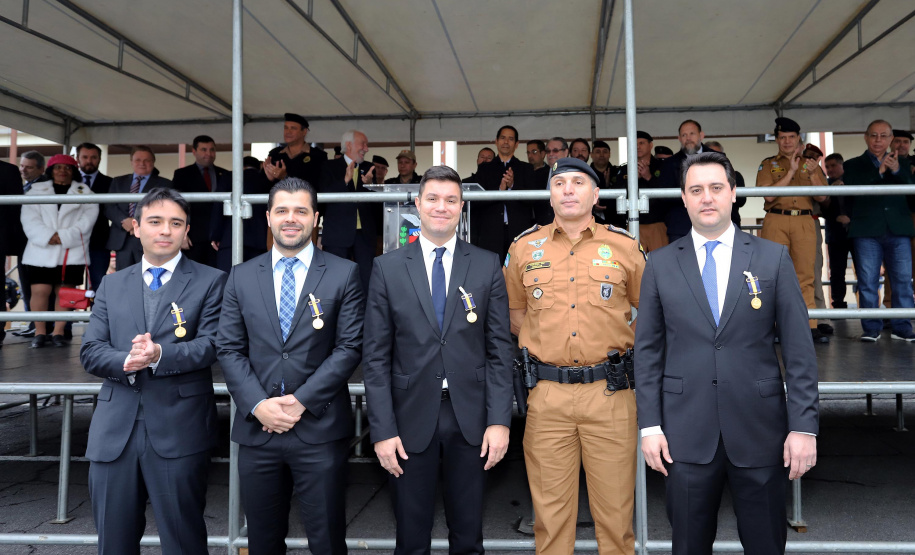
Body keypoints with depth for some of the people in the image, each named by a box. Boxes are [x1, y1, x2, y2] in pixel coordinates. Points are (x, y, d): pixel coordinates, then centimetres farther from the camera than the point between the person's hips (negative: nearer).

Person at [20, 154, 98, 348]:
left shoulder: (85, 193, 12)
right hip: (41, 251, 1)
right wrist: (47, 236, -13)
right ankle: (40, 333, 2)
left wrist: (65, 236, -13)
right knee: (40, 291, -6)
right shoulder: (36, 190, 15)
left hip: (72, 252, -1)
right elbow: (29, 218, 3)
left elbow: (87, 219, -1)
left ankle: (58, 333, 4)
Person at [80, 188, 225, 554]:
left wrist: (159, 354, -26)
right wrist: (125, 362, -16)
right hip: (114, 431, 4)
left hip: (179, 431, -3)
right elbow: (90, 351, 6)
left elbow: (210, 345, -9)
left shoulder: (211, 282, 2)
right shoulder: (112, 285, 14)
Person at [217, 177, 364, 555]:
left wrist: (303, 401, -13)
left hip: (320, 428, -2)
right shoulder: (242, 277, 8)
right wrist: (258, 405, -9)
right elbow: (229, 349, 5)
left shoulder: (344, 274, 0)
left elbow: (350, 347, -5)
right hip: (257, 428, 3)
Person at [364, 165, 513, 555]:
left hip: (470, 417, 1)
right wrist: (382, 430, -6)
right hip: (411, 417, 0)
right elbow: (376, 356, -1)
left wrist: (499, 420, -5)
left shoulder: (488, 266, 3)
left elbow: (499, 349, 1)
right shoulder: (387, 268, 1)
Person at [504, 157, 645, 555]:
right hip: (546, 394, 1)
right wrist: (543, 346, 9)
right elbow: (515, 312, 19)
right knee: (550, 511, 8)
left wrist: (624, 351, 7)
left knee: (615, 509, 6)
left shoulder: (625, 247, 5)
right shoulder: (524, 247, 8)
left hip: (609, 391, 0)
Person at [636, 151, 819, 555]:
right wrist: (649, 425, -1)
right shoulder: (661, 264, 3)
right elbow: (648, 350, 4)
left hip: (759, 431, 0)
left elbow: (799, 348, 0)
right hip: (686, 435, 1)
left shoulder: (773, 258, 2)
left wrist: (804, 426, -5)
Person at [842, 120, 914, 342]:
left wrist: (897, 171, -10)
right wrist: (879, 172, -11)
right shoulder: (853, 165, 11)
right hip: (867, 231, -2)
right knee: (867, 282, -1)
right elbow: (851, 193, -6)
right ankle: (871, 328, 6)